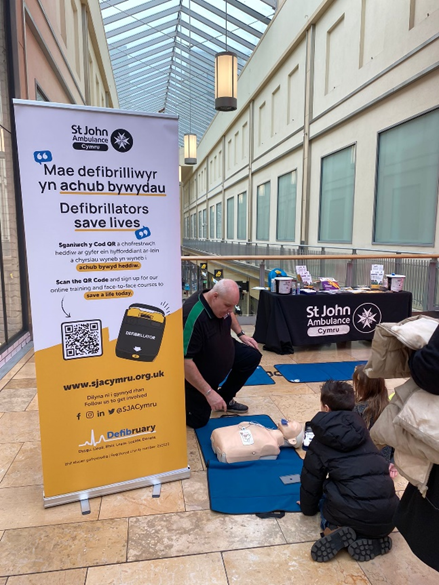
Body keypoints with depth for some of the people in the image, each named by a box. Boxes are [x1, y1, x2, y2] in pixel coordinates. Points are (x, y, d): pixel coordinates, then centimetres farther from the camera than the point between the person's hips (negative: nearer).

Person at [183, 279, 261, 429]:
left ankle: (225, 398, 13)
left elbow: (230, 315, 15)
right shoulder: (193, 317, -39)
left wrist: (241, 334, 4)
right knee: (197, 420, -4)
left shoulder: (221, 302, -14)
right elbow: (184, 361, -38)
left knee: (252, 356, -3)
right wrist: (209, 392, -35)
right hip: (196, 371, -7)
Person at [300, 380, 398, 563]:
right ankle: (371, 539, 8)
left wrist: (308, 508, 34)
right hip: (388, 518, 3)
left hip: (353, 516, -2)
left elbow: (311, 482, 12)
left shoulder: (320, 443, 2)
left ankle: (335, 531, 0)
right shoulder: (361, 430, 13)